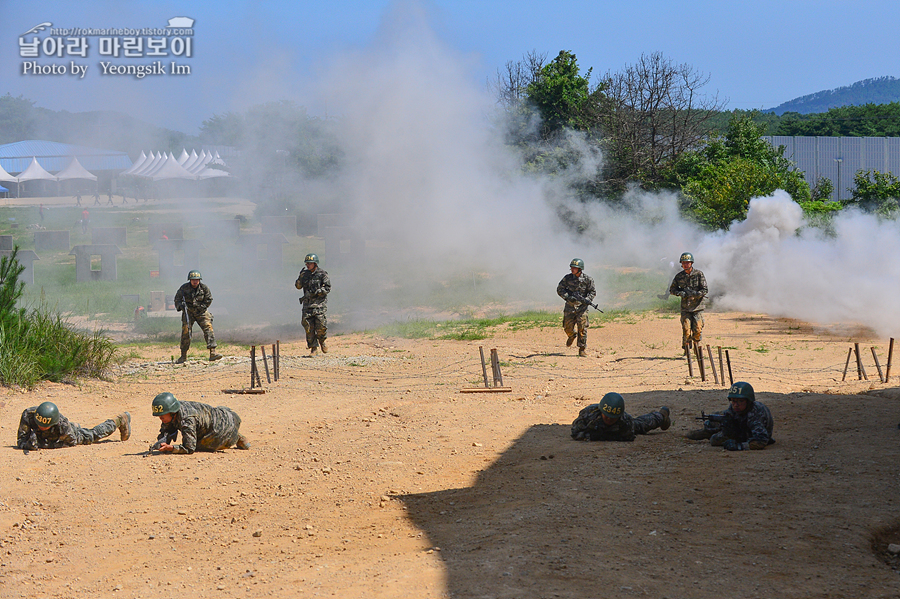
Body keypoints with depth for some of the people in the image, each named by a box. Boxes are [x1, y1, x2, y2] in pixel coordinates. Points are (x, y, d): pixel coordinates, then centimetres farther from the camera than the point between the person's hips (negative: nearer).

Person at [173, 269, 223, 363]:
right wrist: (181, 305, -25)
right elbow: (177, 299, -4)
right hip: (188, 312, -1)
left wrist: (200, 307, -10)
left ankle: (212, 353, -21)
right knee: (186, 332, -7)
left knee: (208, 328, -15)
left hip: (201, 312, 1)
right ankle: (183, 356, 5)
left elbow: (209, 299, 1)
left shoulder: (204, 288, -6)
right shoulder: (184, 288, -8)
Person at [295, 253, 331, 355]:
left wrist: (316, 292, -16)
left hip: (320, 303, -4)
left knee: (320, 324, -11)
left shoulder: (322, 274, -2)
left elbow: (328, 288, -6)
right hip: (307, 303, 4)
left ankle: (321, 341, 18)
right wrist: (300, 277, -1)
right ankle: (313, 347, 1)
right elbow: (298, 286, 17)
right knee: (308, 325, -5)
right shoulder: (305, 274, 11)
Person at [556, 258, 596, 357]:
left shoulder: (587, 279, -3)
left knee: (582, 328, -10)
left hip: (582, 307, -2)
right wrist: (568, 297, -14)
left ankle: (582, 348, -3)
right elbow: (559, 289, 2)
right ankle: (571, 336, 39)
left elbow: (592, 292, 3)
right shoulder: (567, 278, 0)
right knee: (568, 328, 3)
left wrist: (587, 300, -16)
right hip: (570, 306, 2)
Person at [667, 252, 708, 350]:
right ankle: (686, 350, 4)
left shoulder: (699, 274, -4)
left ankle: (697, 347, 17)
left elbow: (705, 290, -6)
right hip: (685, 308, 1)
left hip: (697, 306, -1)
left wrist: (694, 294, -21)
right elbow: (672, 289, 12)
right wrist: (680, 293, -9)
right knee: (686, 330, -7)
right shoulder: (679, 276, 3)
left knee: (697, 330, -5)